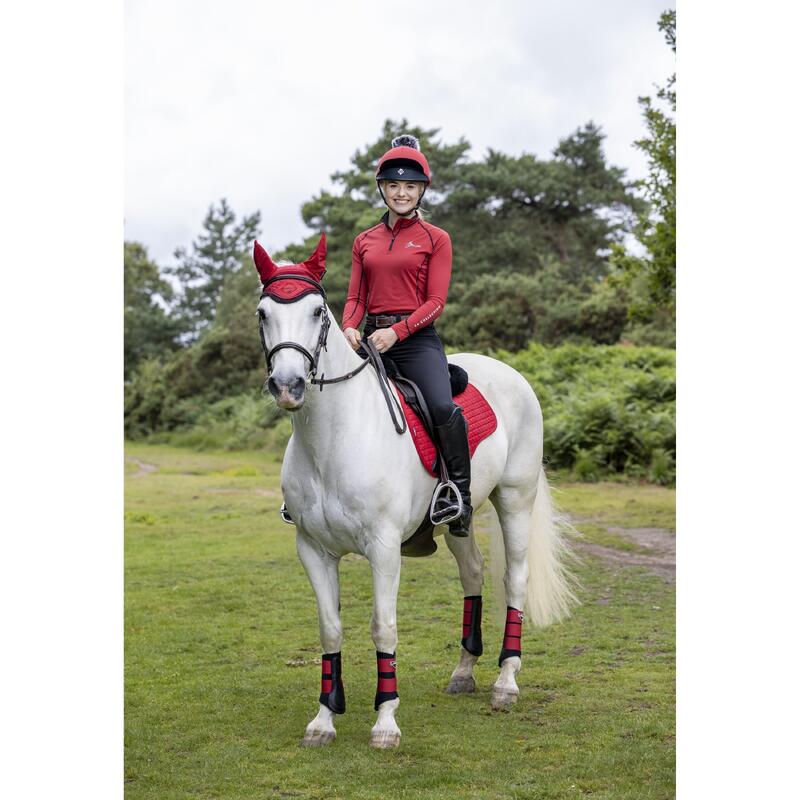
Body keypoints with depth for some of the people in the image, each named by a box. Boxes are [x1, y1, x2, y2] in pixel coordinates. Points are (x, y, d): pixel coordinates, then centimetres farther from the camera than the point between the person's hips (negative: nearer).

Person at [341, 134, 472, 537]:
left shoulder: (436, 239, 5)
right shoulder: (364, 241, 16)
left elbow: (435, 301, -3)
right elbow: (355, 297, 13)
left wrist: (397, 331, -18)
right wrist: (349, 328, -9)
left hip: (417, 338, -4)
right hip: (371, 338, 4)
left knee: (443, 408, -29)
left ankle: (460, 495, -13)